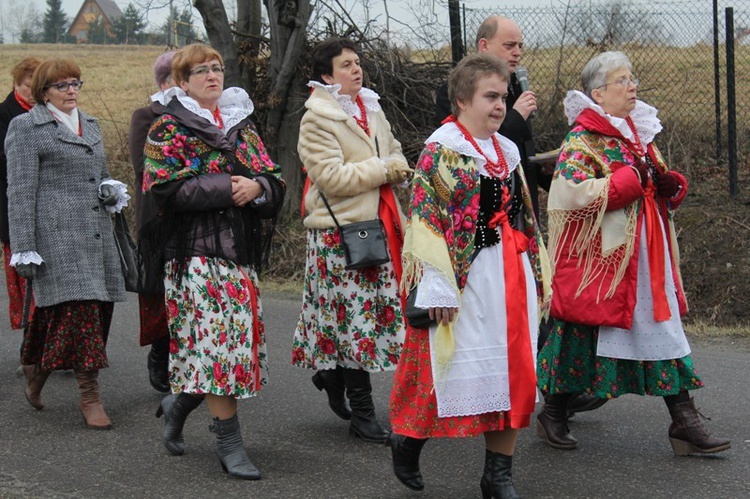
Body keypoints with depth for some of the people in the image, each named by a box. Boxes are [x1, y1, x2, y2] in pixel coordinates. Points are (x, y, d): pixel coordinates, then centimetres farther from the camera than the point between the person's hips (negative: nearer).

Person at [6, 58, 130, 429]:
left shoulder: (91, 124, 21)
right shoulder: (25, 128, -1)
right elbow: (20, 192, -6)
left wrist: (111, 190, 6)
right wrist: (24, 248, -13)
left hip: (96, 231, 7)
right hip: (57, 234, -7)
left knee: (99, 306, 6)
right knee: (79, 306, -13)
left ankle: (35, 367, 27)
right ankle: (90, 396, -7)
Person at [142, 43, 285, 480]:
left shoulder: (242, 125, 17)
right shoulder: (169, 130, 0)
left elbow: (274, 180, 13)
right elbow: (164, 188, -13)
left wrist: (256, 186, -10)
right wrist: (227, 187, -16)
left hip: (240, 247, 6)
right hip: (196, 248, -6)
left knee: (241, 338, 5)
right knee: (216, 338, -10)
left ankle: (179, 404, 28)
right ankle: (229, 441, -3)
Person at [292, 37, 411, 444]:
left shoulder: (372, 110, 15)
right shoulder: (318, 119, -8)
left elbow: (396, 156, 20)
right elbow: (331, 177, -17)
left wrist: (396, 167, -4)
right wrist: (382, 170, -12)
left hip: (377, 224, 7)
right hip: (340, 230, -7)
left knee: (376, 310, 9)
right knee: (354, 315, -5)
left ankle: (331, 374, 29)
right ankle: (361, 411, 1)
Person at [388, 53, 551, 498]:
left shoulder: (507, 151, 14)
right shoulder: (441, 151, -8)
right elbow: (426, 220, -13)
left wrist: (537, 274, 17)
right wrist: (439, 288, -18)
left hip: (512, 277, 7)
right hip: (466, 278, -7)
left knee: (514, 372, 5)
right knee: (460, 369, -3)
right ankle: (408, 438, 21)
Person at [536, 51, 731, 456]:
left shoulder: (639, 134, 15)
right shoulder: (582, 142, -10)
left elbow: (658, 186, 24)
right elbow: (576, 192, -25)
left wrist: (671, 185, 0)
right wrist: (632, 178, -21)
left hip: (647, 257, 7)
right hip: (599, 258, -7)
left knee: (664, 330, 3)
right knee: (581, 338, 3)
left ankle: (684, 421, 3)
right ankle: (553, 414, 20)